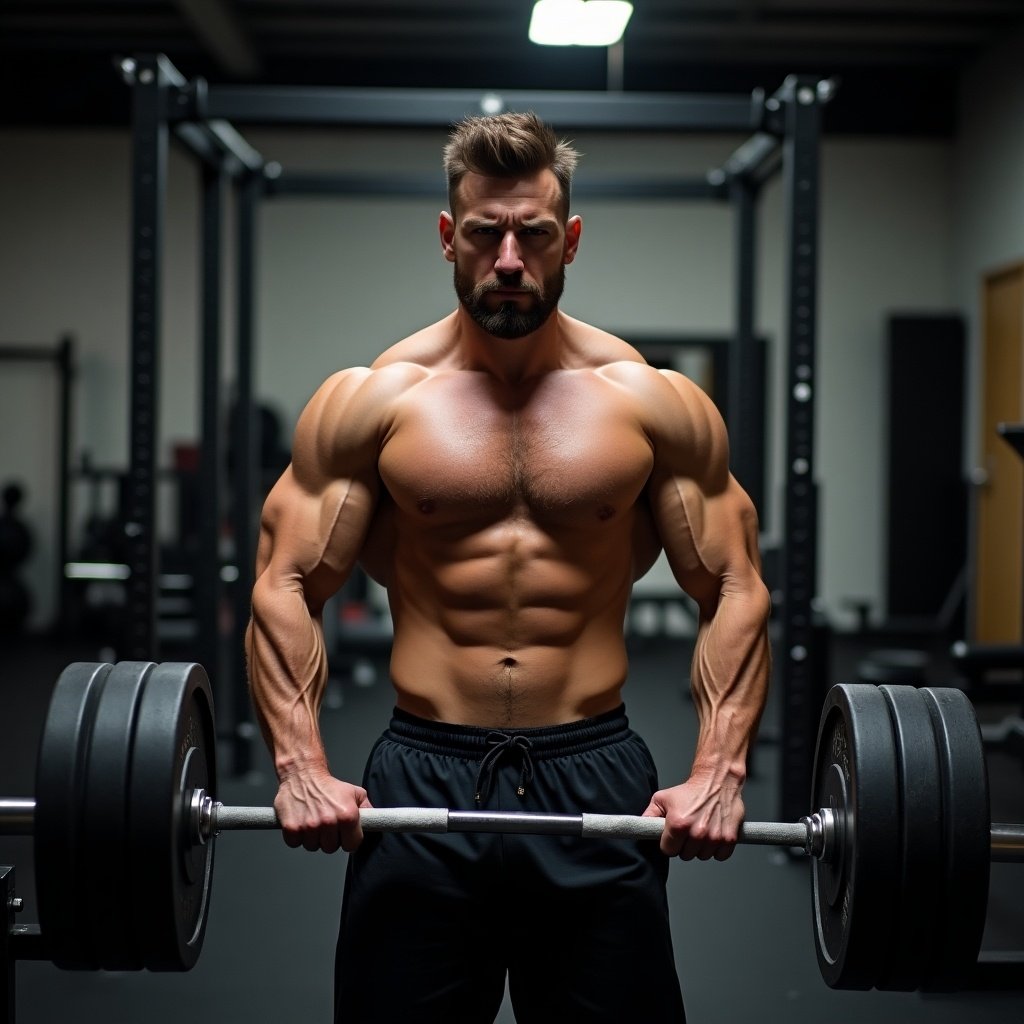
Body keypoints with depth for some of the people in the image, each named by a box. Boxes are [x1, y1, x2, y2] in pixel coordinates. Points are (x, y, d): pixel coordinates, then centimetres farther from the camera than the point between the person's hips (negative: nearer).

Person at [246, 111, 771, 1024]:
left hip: (597, 776, 1)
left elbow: (734, 591, 3)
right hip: (420, 776, 0)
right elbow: (286, 588, 0)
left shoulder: (656, 403, 2)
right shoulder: (370, 402, 1)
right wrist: (300, 765, -12)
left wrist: (719, 771, -9)